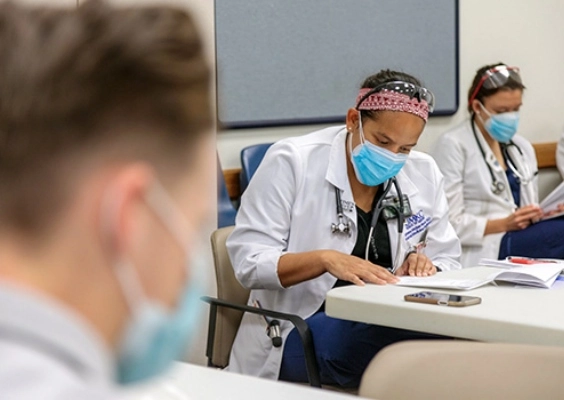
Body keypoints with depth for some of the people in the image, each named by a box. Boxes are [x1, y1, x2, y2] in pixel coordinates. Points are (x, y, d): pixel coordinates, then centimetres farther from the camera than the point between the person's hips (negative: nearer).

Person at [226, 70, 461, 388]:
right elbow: (248, 261, -11)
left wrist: (425, 268, -11)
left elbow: (448, 262, 13)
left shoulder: (424, 173, 7)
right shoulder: (292, 161, -7)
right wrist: (325, 259, -27)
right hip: (301, 327, -6)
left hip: (389, 321, 6)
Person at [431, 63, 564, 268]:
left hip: (522, 242, 7)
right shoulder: (452, 145, -2)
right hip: (481, 253, -7)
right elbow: (451, 223, -10)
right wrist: (504, 224, -19)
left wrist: (541, 215, -2)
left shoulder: (522, 147, 20)